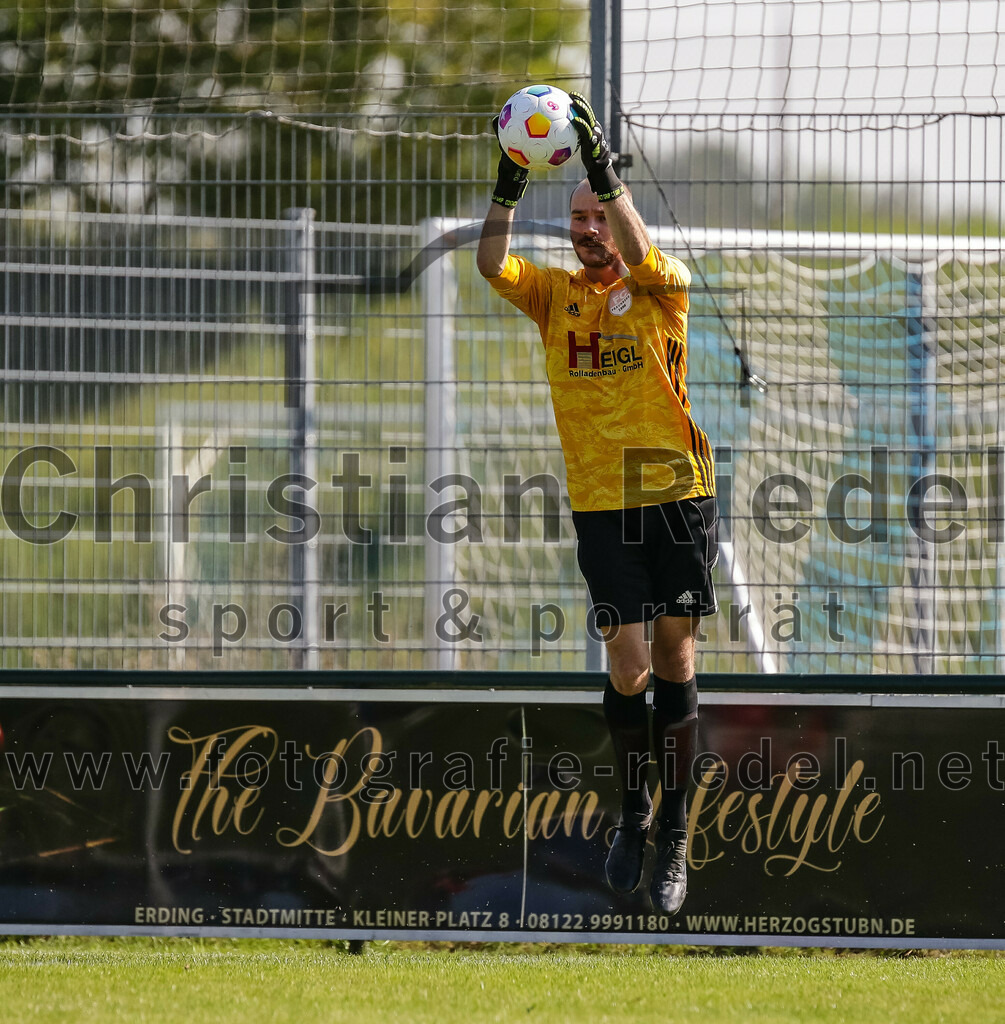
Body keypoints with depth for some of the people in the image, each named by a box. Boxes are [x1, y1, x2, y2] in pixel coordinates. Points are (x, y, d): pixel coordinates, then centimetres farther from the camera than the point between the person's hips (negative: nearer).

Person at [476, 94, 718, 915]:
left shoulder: (661, 291, -1)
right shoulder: (555, 294, 7)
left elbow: (640, 255, -23)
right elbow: (493, 266, -10)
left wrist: (606, 171, -33)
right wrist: (508, 190, -24)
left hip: (678, 493, -1)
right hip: (601, 504, 1)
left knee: (675, 659, 1)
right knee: (628, 664, -7)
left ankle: (675, 834, 8)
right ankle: (633, 814, 14)